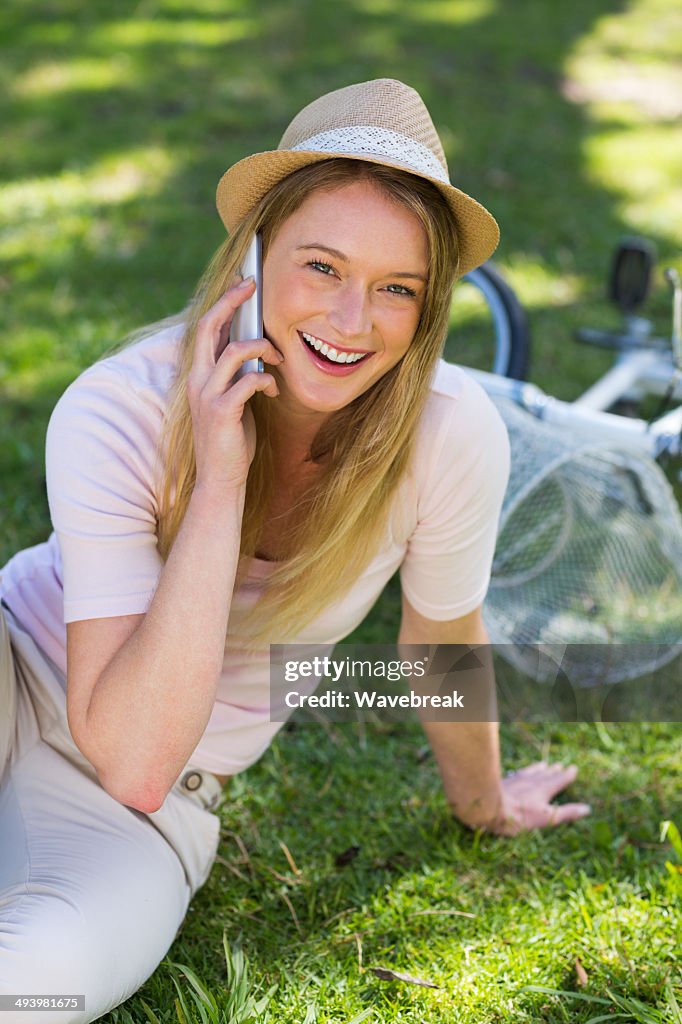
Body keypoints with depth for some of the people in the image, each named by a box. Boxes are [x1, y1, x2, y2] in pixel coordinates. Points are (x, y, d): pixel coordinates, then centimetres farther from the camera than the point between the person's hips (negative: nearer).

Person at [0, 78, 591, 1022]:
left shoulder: (453, 437, -22)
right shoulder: (116, 414, -25)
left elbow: (441, 645, -1)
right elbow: (133, 761, -31)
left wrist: (482, 803, 15)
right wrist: (219, 485, -35)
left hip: (157, 814, 1)